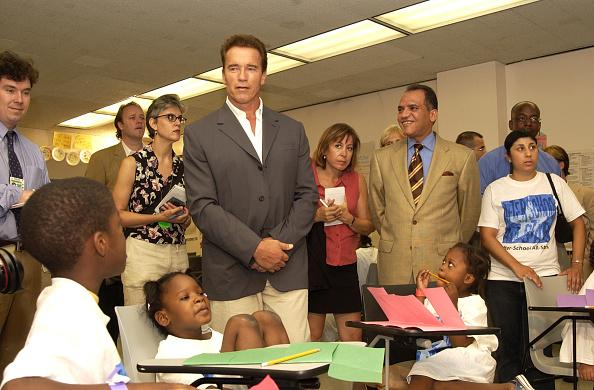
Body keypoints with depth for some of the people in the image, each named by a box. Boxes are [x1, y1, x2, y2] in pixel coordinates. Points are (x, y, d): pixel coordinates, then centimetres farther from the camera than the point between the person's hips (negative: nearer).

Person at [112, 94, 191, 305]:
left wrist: (184, 217, -2)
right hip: (143, 253, -4)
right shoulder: (133, 162, -2)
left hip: (179, 254, 4)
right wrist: (159, 217, -14)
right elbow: (117, 215, -4)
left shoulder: (182, 166, 11)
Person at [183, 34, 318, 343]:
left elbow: (307, 195, 9)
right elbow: (202, 207, -4)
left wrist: (278, 242, -6)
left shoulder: (292, 130, 13)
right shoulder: (199, 134, 4)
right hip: (231, 274, -2)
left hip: (288, 269, 2)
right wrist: (254, 248, -13)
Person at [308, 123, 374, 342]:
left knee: (353, 339, 3)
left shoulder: (357, 180, 7)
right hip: (313, 264, -3)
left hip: (345, 265, 3)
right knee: (311, 338, 3)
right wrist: (317, 216, -19)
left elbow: (367, 227, 9)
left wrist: (348, 217, -9)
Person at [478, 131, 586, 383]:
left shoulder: (554, 183, 6)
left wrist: (576, 265, -2)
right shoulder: (495, 190, 2)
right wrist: (517, 267, -15)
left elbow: (578, 223, 9)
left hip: (546, 276, 1)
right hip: (503, 279, 0)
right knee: (507, 348, 5)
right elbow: (487, 237, -3)